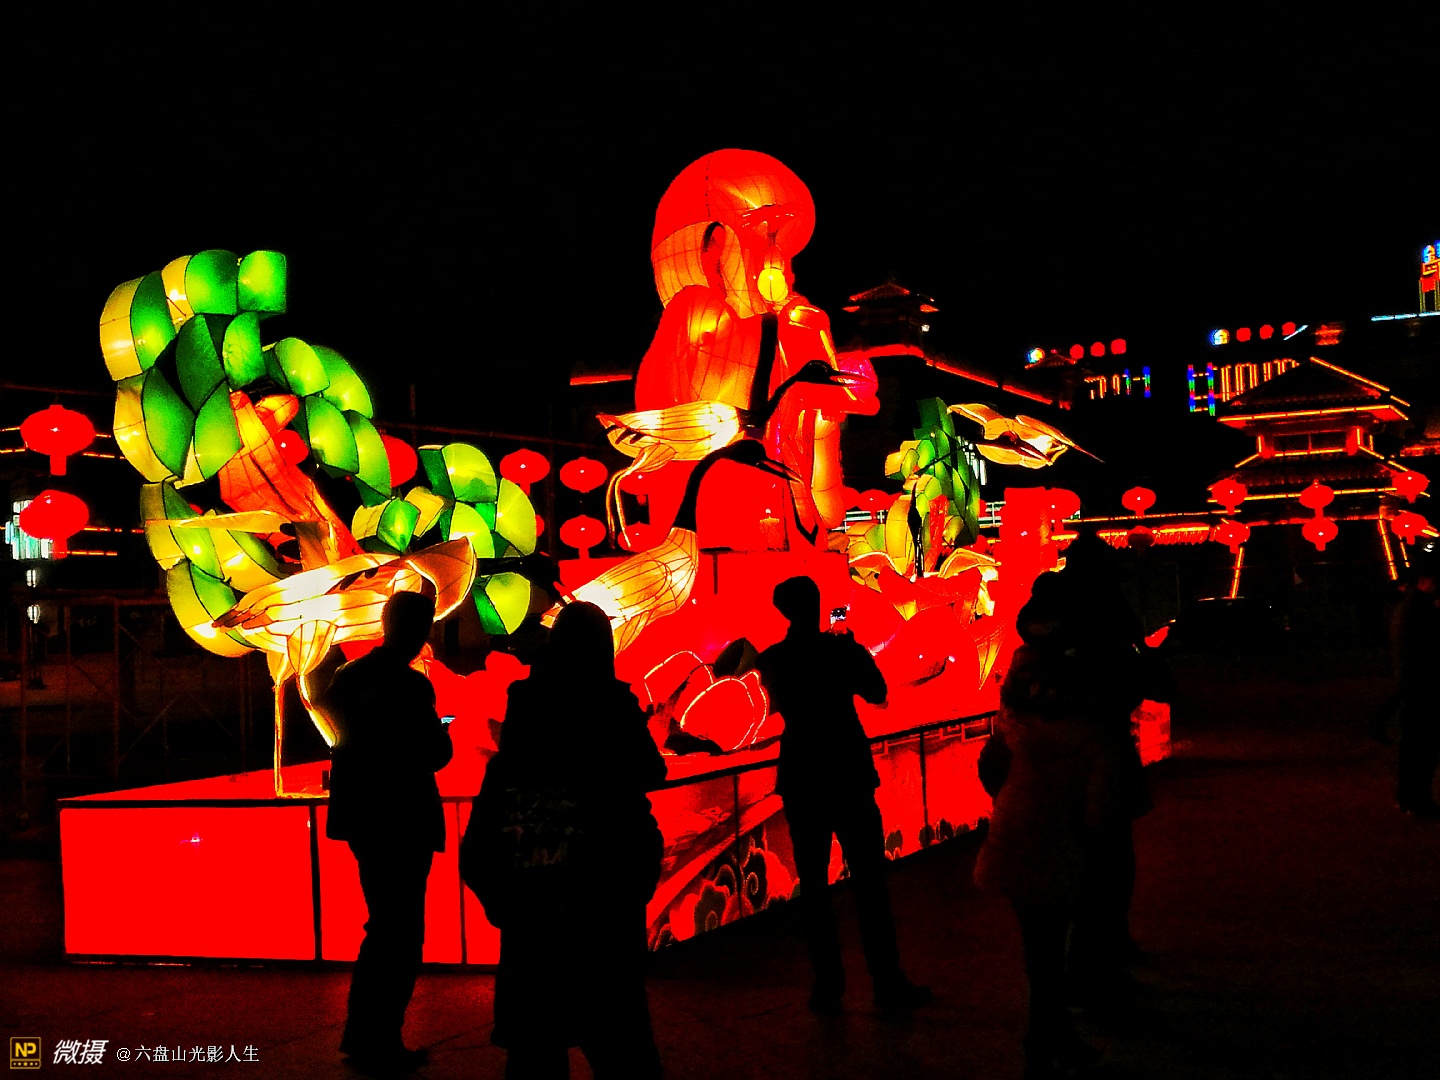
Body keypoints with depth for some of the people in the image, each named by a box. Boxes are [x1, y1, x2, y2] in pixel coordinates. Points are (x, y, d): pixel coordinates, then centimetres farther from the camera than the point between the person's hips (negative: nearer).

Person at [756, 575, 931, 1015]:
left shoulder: (772, 660, -1)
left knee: (813, 884, 8)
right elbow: (876, 692, 4)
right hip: (849, 775, -2)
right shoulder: (841, 649, -10)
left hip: (801, 780, 2)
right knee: (869, 880, 5)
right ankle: (887, 982, 8)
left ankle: (828, 986, 9)